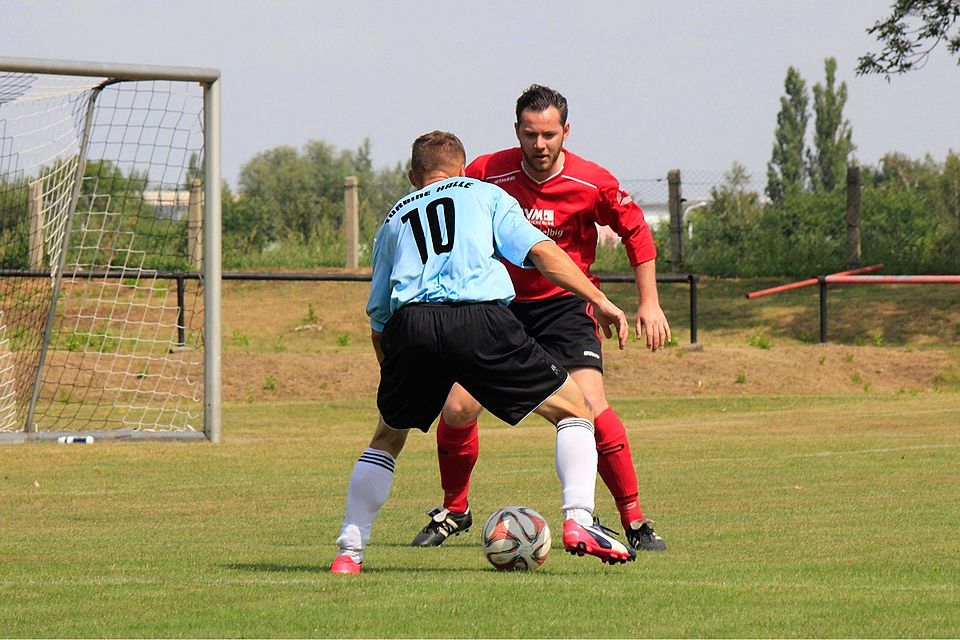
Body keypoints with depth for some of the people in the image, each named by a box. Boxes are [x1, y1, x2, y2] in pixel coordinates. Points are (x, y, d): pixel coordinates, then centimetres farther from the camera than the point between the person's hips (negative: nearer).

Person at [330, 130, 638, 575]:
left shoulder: (394, 220, 33)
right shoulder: (486, 195, 26)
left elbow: (377, 317, 29)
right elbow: (540, 251, 9)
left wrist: (393, 374, 39)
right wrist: (599, 300, 6)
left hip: (408, 323, 3)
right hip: (479, 319, -3)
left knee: (387, 437, 27)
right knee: (575, 412, 11)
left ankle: (349, 551, 17)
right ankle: (578, 521, -9)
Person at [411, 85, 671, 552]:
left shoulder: (592, 184, -14)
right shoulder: (486, 173, -13)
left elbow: (635, 231, 2)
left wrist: (648, 303, -1)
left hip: (565, 303, -2)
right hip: (499, 302, 2)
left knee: (591, 407, -20)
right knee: (456, 410, -7)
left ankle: (635, 522, -9)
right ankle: (454, 511, 19)